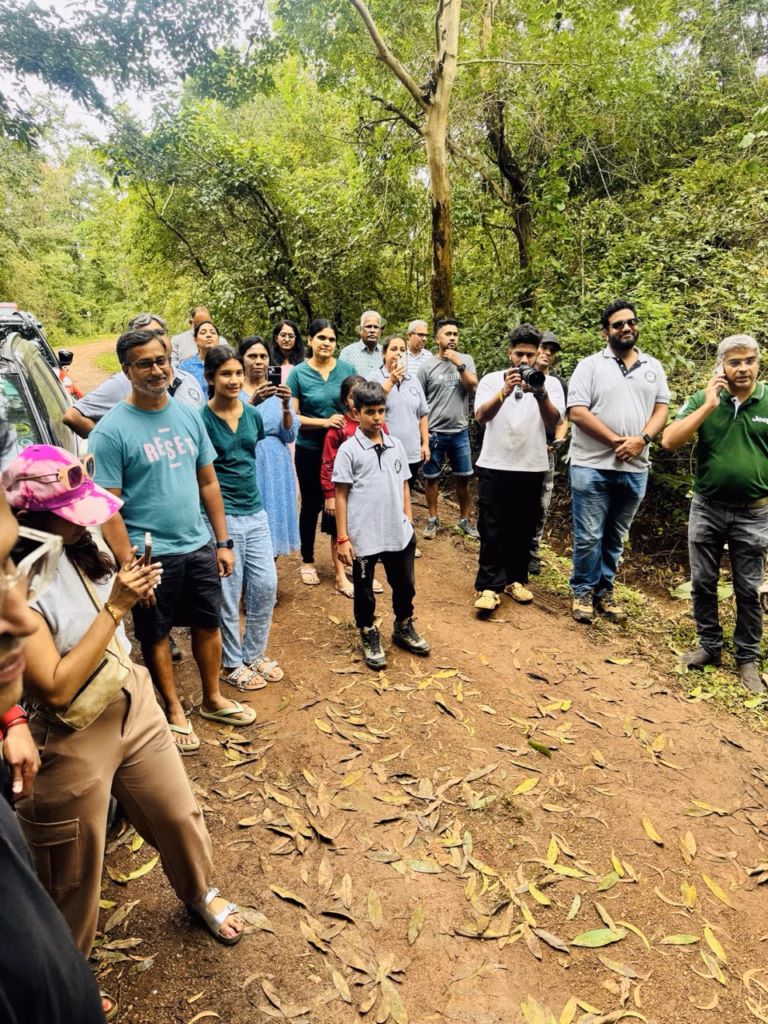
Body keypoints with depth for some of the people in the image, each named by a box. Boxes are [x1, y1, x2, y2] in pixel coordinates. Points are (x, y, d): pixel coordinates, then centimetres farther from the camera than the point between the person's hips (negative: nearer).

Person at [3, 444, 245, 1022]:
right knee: (76, 875, 18)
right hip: (73, 741, -6)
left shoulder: (78, 549, -7)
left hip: (133, 704, 6)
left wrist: (134, 591, -10)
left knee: (178, 813, 23)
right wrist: (114, 608, -28)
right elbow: (56, 688, -27)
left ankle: (201, 892, 53)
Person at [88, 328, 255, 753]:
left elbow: (208, 483, 7)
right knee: (156, 636, 13)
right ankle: (174, 711, 34)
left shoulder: (188, 416, 2)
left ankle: (213, 699, 39)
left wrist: (223, 542, 6)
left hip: (199, 546, 5)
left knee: (209, 624, 18)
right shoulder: (111, 431, -14)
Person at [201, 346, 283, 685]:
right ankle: (232, 663, 24)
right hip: (221, 515, -6)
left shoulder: (253, 414, 7)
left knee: (266, 585, 9)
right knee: (228, 593, 5)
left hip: (255, 511, 6)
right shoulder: (201, 419, -10)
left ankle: (254, 652, 30)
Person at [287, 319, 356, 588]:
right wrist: (325, 422, -20)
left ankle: (339, 559, 28)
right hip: (310, 450, -2)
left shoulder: (347, 369, 0)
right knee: (311, 504, 11)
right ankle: (307, 562, 27)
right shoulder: (298, 373, -6)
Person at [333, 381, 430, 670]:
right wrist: (343, 538, -10)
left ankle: (403, 628, 42)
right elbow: (341, 496, -8)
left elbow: (404, 486, 12)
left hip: (399, 533, 4)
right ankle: (369, 637, 34)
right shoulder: (348, 450, -9)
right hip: (363, 536, -4)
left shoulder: (396, 446, 5)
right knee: (364, 590, 13)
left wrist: (409, 521, 8)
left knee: (405, 584, 18)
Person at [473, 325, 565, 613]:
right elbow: (481, 416, -14)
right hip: (495, 466, -1)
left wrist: (540, 394, -30)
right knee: (492, 529, -2)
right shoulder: (491, 380, 1)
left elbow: (553, 421, -11)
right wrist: (505, 391, -31)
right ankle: (488, 587, 3)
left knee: (523, 529, 10)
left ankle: (514, 579, 24)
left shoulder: (550, 383, 3)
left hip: (532, 468, 2)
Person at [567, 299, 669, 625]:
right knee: (588, 536, 1)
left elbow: (661, 407, 9)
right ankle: (583, 591, 17)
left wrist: (641, 439, -11)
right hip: (592, 467, -4)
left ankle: (604, 590, 26)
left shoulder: (653, 367, 12)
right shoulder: (590, 365, -2)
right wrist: (617, 441, -14)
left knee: (615, 536, 13)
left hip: (634, 469, 4)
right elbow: (577, 412, -10)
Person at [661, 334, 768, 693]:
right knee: (703, 583, 11)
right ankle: (709, 646, 29)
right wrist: (708, 406, -19)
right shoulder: (702, 400, -3)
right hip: (706, 508, 1)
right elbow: (669, 441, -14)